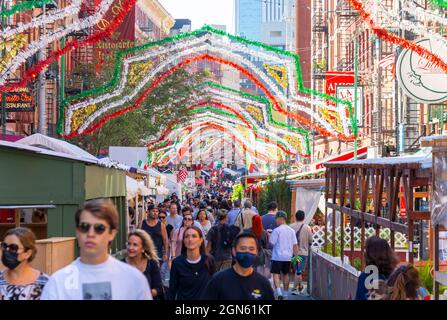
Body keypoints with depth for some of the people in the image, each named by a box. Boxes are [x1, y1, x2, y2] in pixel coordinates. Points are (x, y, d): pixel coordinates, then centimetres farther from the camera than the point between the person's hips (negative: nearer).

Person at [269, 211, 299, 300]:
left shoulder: (276, 230, -12)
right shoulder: (291, 230, 4)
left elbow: (272, 243, -11)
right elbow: (295, 245, 4)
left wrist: (268, 235, 6)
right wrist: (296, 256, 8)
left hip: (278, 256, -5)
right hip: (288, 256, 5)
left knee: (276, 274, -3)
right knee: (285, 274, 17)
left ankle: (279, 292, -21)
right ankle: (285, 294, 23)